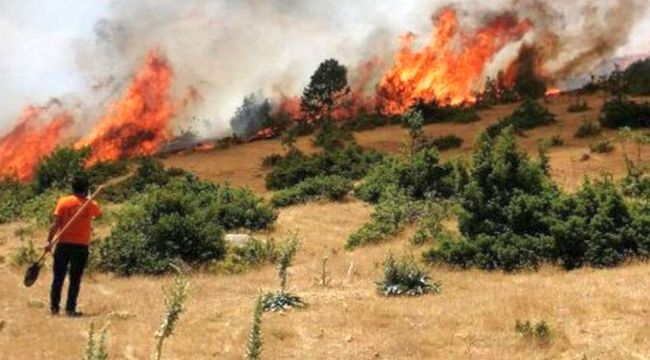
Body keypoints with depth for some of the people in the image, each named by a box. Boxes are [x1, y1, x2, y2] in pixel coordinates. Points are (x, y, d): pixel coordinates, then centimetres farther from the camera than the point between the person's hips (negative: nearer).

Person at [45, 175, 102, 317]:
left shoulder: (64, 202, -4)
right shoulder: (91, 205, 0)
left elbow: (55, 224, -8)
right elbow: (99, 215, 22)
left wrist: (49, 241, -4)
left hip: (64, 244, 0)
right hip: (81, 246, 0)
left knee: (58, 277, 9)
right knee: (75, 279, 5)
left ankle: (54, 307, 10)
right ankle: (70, 308, 4)